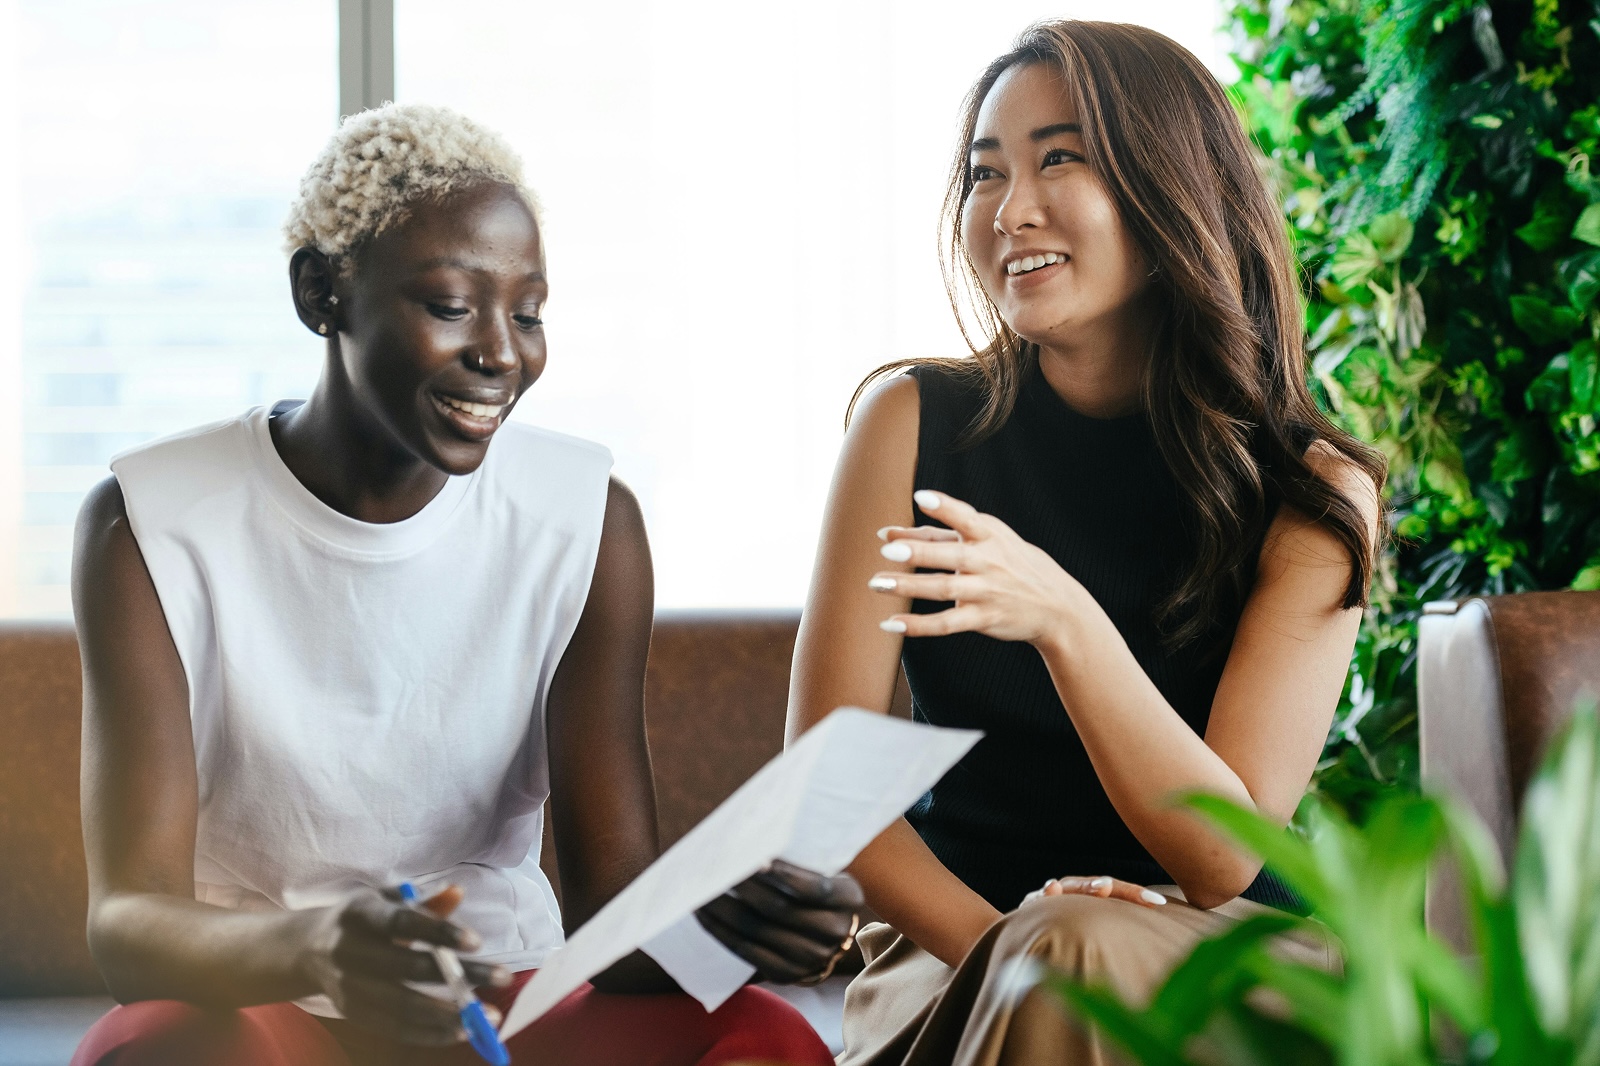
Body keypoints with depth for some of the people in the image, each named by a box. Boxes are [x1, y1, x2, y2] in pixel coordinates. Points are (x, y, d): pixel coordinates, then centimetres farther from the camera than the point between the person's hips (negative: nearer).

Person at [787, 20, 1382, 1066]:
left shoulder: (1315, 490, -5)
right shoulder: (915, 420, -3)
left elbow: (1225, 853, -13)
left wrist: (1063, 619, -28)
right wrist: (1003, 950, -21)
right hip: (954, 944, 0)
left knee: (1084, 952, -32)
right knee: (1060, 959, -32)